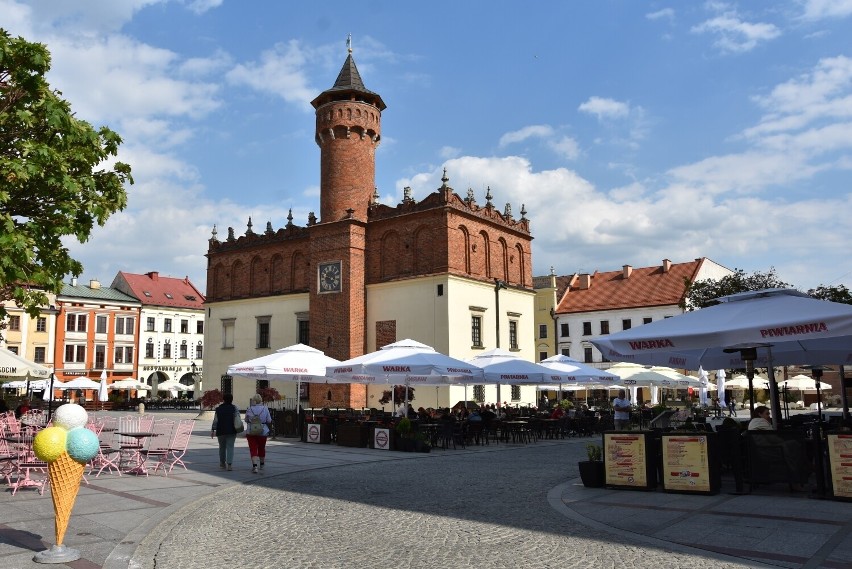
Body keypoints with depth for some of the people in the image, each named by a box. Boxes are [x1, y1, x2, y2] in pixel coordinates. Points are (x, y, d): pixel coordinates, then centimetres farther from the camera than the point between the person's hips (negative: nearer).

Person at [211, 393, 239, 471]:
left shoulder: (219, 409, 1)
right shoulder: (234, 408, -2)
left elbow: (215, 420, -2)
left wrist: (213, 430, 2)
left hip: (221, 431, 1)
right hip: (231, 431, -1)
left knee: (222, 447, 17)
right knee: (230, 447, -1)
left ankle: (222, 463, 28)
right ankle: (229, 464, -14)